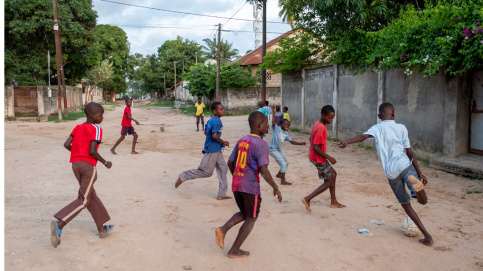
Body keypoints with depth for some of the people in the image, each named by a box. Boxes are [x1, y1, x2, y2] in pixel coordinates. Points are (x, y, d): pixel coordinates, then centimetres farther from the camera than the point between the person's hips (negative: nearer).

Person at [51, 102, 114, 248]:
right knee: (83, 200, -2)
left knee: (92, 196, 15)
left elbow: (67, 144, 6)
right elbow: (92, 151, -16)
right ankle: (59, 224, -20)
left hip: (75, 164, 8)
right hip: (88, 165, -8)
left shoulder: (78, 128, 13)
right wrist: (105, 162, -3)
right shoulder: (96, 129, -7)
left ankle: (102, 229, 23)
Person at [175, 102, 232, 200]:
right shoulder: (217, 121, -20)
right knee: (206, 172, 0)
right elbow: (215, 136, -29)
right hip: (212, 150, -10)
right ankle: (182, 177, 10)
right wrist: (224, 142, -13)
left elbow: (206, 132, 17)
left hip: (217, 150, 10)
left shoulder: (210, 120, 8)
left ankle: (221, 194, 16)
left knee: (223, 168, 11)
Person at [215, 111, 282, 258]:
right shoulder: (261, 144, -14)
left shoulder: (241, 141, 8)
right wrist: (276, 188, -10)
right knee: (251, 218, 11)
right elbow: (263, 171, -21)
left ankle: (223, 230, 2)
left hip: (236, 185, 7)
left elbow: (230, 163, 14)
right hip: (251, 187, -7)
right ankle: (234, 250, 15)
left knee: (244, 214, 24)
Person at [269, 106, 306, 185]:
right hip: (272, 149, -9)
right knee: (283, 163, -13)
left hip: (279, 150, 9)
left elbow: (291, 141, 6)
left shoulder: (286, 133, 6)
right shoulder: (277, 128, -14)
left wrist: (300, 143, -8)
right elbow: (273, 122, -31)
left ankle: (279, 174, 39)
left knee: (286, 162, 19)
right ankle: (283, 181, -7)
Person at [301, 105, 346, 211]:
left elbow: (311, 139, 16)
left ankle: (334, 202, 28)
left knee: (333, 174, 19)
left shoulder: (318, 124, 5)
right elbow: (315, 147, -28)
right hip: (318, 158, -10)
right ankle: (307, 199, 0)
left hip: (314, 156, 10)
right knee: (328, 182, 0)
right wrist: (329, 157, -21)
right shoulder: (321, 128, -25)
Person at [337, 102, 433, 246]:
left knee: (406, 204, 16)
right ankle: (414, 180, -29)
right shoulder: (401, 128, 10)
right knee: (423, 201, 3)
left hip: (391, 173, 1)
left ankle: (427, 236, 12)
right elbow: (410, 153, 6)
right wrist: (420, 173, 12)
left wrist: (347, 141, -33)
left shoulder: (377, 128, 7)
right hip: (406, 165, 0)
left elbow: (363, 136, -17)